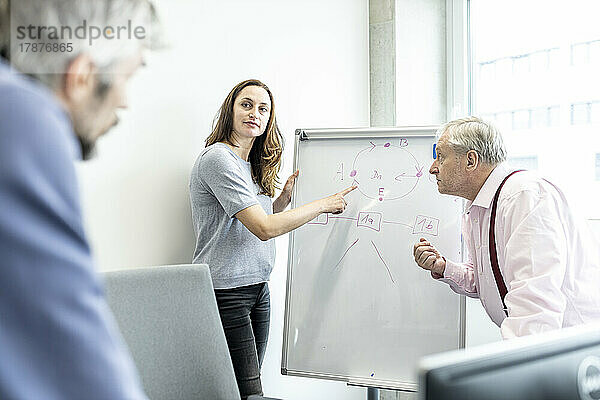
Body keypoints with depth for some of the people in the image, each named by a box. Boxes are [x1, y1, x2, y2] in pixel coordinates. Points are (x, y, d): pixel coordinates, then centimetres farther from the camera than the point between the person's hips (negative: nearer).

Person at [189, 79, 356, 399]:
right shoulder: (217, 158, -14)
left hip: (258, 289, 9)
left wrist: (285, 197, 6)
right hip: (226, 291, -9)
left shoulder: (252, 165, 15)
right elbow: (265, 228, -20)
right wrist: (323, 204, -11)